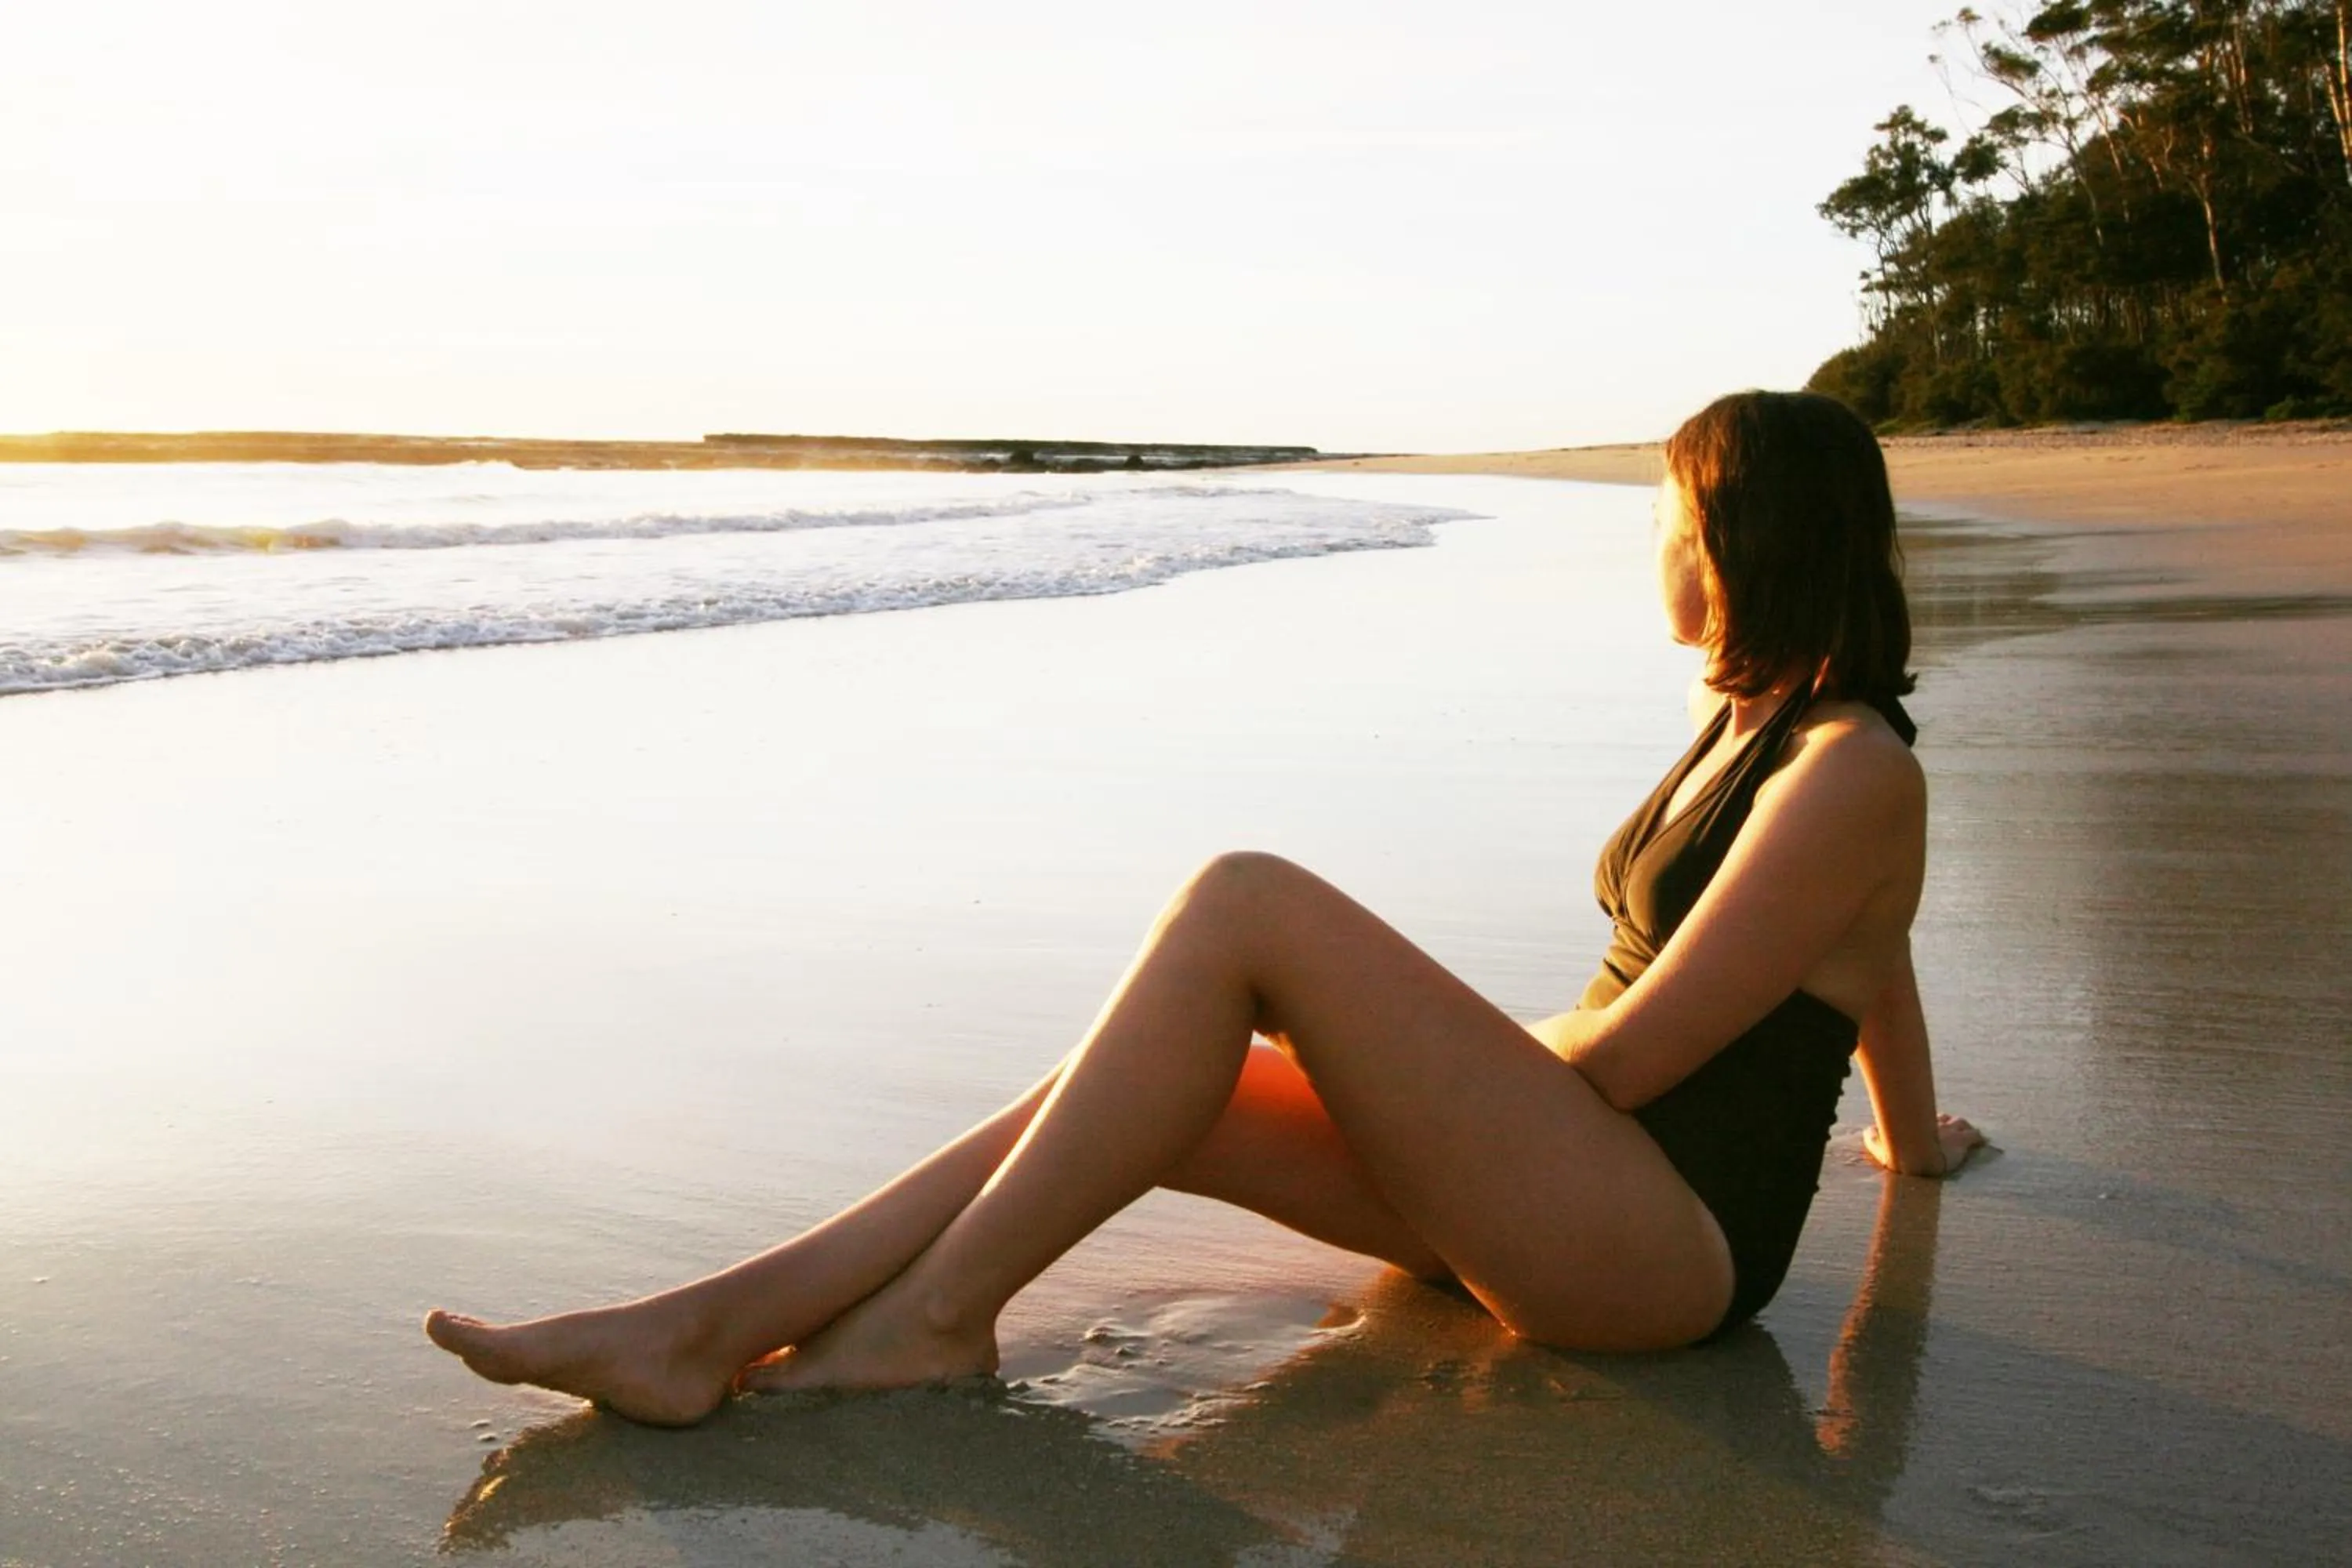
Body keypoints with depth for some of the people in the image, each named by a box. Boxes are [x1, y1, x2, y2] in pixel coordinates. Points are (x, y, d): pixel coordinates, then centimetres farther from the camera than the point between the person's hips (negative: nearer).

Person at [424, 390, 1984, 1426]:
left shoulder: (1857, 772, -13)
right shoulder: (1749, 721, 16)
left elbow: (1629, 1052, -15)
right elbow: (1881, 971, 29)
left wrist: (1416, 1049, 0)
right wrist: (1912, 1137, 45)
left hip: (1661, 1235, -9)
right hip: (1563, 1176, 9)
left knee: (1241, 906, -24)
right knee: (1137, 1088, -9)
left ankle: (938, 1316, -18)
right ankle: (700, 1331, -13)